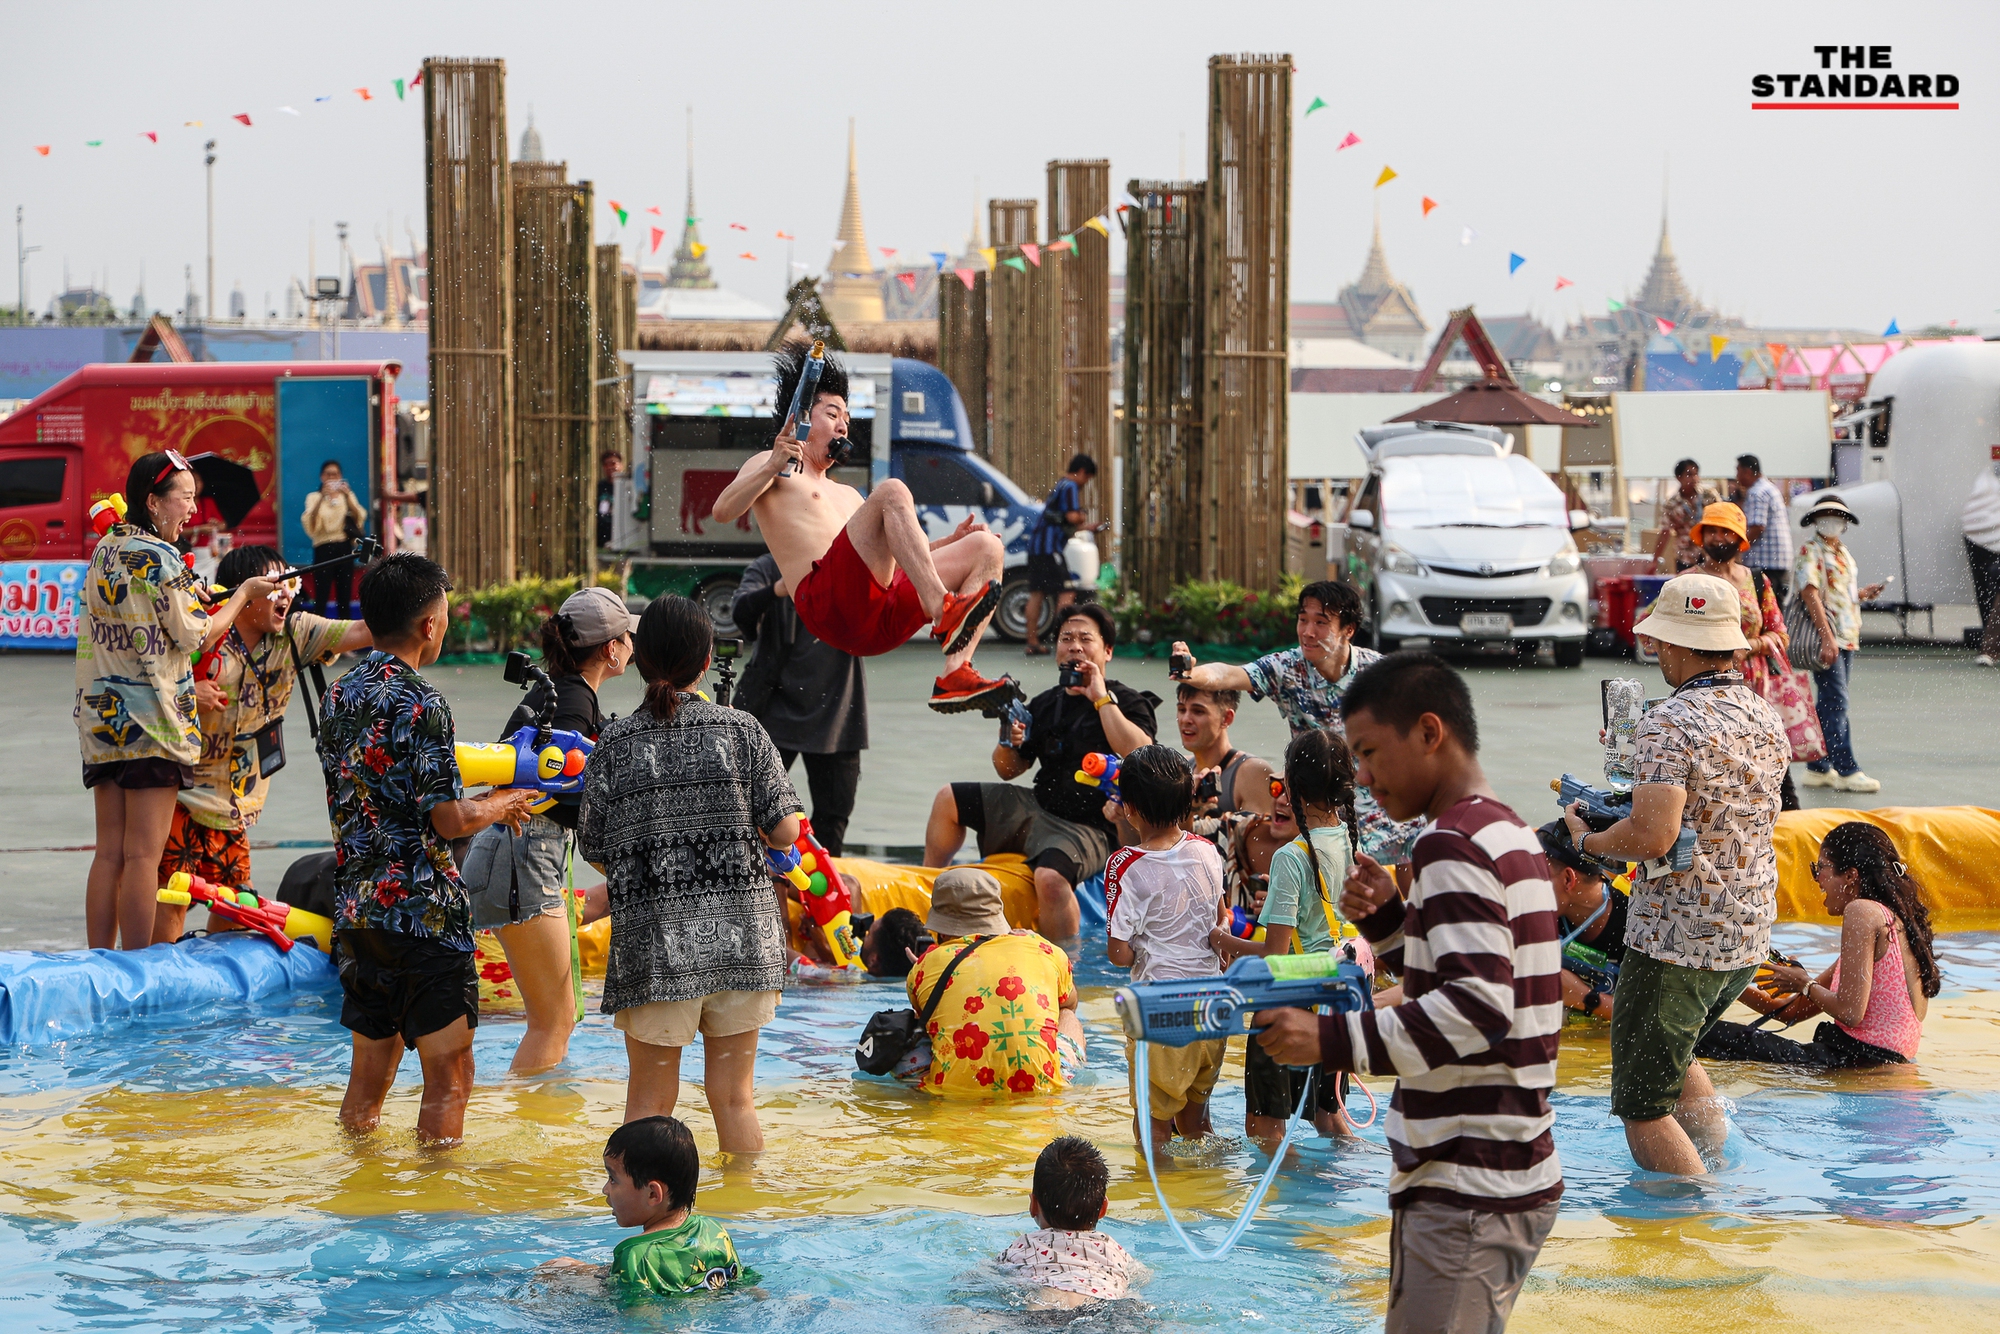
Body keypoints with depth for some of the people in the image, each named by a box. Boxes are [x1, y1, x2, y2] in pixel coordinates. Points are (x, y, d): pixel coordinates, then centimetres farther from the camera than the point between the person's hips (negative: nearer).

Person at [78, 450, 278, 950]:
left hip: (101, 719, 8)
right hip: (151, 721, -8)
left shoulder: (105, 551, 11)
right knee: (144, 855, -5)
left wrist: (188, 685, 18)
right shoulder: (159, 558, -13)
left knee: (109, 853, 9)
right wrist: (244, 593, 5)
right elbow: (196, 636, -7)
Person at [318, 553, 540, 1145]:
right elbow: (448, 819, -18)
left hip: (355, 910, 8)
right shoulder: (420, 703, -15)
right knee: (449, 1074, 1)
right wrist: (501, 806, 2)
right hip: (423, 916, -8)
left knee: (369, 1075, 15)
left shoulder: (338, 695, 10)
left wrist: (477, 804, 19)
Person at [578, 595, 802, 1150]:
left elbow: (596, 853, 2)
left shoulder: (613, 744, -2)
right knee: (733, 1096, 11)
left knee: (649, 1099, 9)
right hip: (742, 938, 1)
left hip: (655, 942, -1)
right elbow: (784, 832, -1)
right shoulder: (742, 730, -1)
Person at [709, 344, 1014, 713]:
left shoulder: (846, 495, 40)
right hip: (825, 602, -8)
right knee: (891, 490, -24)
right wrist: (773, 468, -18)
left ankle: (955, 675, -23)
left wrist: (946, 542, 23)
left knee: (986, 547, -1)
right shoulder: (769, 467, 17)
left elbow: (887, 559, 36)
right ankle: (944, 613, -42)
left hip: (879, 624, 8)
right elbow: (722, 512, -3)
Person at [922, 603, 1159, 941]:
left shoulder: (1127, 702, -4)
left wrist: (1102, 699, -19)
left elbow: (1140, 756, -25)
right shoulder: (1045, 704, 13)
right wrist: (1009, 742, -5)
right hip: (1036, 808, 8)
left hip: (1087, 828, -7)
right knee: (948, 799, 10)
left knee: (1051, 877, -37)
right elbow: (1008, 770, 19)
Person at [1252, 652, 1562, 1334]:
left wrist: (1334, 1040, -24)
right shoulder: (1510, 833, 17)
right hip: (1513, 1172, 11)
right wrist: (1389, 920, 9)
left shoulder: (1452, 843, -15)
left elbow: (1478, 1011, -24)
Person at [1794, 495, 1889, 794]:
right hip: (1827, 638, -9)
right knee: (1836, 703, -11)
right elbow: (1810, 593, -17)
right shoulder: (1810, 550, -7)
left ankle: (1818, 769, 16)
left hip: (1847, 638, 9)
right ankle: (1847, 771, -12)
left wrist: (1862, 594, 9)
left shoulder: (1842, 552, 19)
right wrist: (1827, 637, -24)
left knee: (1829, 704, 11)